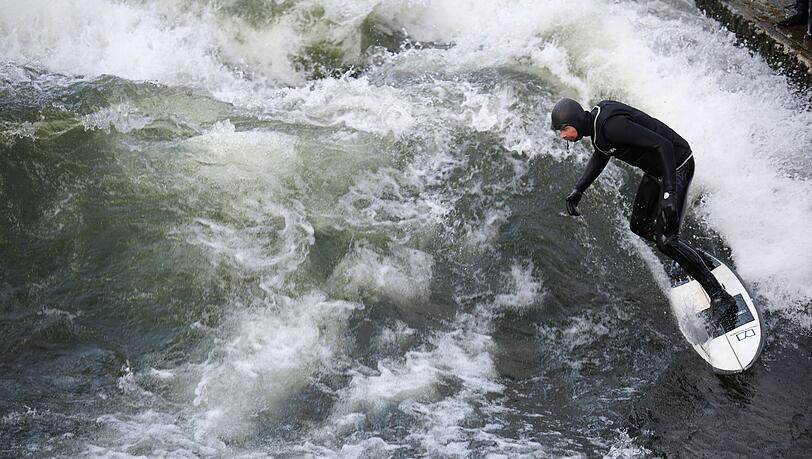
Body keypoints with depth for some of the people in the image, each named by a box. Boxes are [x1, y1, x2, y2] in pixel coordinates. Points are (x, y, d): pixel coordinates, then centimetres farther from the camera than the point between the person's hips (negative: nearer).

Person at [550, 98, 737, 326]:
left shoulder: (610, 125, -30)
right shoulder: (595, 120, 0)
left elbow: (662, 145, -32)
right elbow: (601, 155, 20)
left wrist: (669, 192, -38)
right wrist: (578, 190, 13)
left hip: (676, 166, -10)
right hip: (655, 170, 10)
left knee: (666, 240, -17)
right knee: (639, 229, 17)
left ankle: (720, 298, -10)